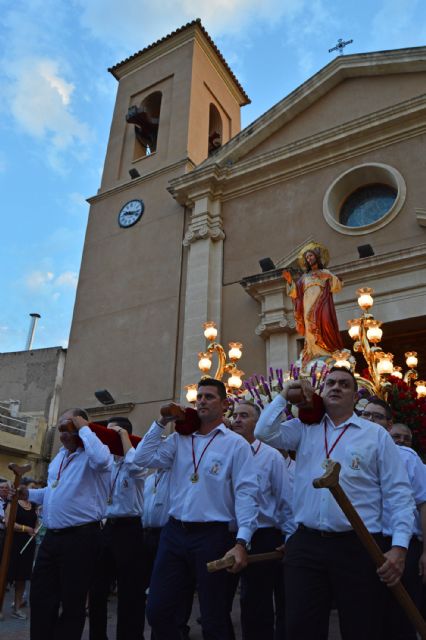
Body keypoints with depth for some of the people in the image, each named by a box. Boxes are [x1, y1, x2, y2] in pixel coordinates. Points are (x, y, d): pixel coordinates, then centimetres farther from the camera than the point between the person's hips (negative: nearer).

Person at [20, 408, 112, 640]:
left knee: (72, 602, 5)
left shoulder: (93, 454, -12)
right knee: (40, 597, 15)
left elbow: (101, 460, -39)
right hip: (51, 536, 8)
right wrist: (29, 494, 12)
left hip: (80, 537, -8)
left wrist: (84, 428, -26)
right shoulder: (60, 455, 16)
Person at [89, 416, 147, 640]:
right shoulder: (106, 461, 12)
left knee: (129, 591, 3)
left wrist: (123, 435, -19)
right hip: (105, 527, 7)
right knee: (97, 588, 17)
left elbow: (135, 467, -28)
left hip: (128, 529, -6)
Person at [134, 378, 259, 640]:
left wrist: (241, 543, -20)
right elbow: (143, 458, 2)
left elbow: (246, 494, -11)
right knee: (157, 611, 11)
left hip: (212, 535, -4)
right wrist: (162, 423, 1)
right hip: (174, 533, 5)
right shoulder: (179, 440, 10)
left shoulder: (236, 443, -5)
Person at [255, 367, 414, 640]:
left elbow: (399, 493, 0)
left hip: (358, 546, -1)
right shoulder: (305, 428, 10)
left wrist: (400, 546, -9)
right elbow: (265, 432, -1)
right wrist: (284, 396, 4)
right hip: (306, 544, 2)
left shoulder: (376, 434, 3)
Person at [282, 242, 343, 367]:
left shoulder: (325, 272, 19)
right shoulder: (304, 277, 23)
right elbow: (296, 292, 13)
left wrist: (329, 276, -9)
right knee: (311, 329, -13)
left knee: (322, 324, -22)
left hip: (321, 305, -2)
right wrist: (290, 281, 0)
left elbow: (338, 286, 7)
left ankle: (327, 353, -24)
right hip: (308, 307, 2)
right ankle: (315, 354, -16)